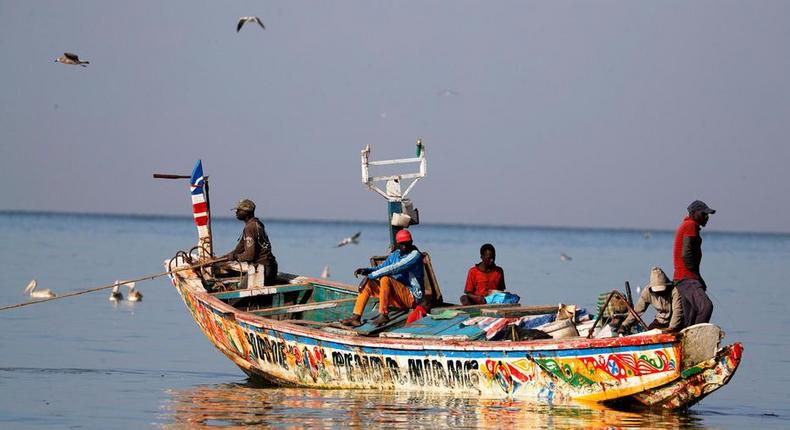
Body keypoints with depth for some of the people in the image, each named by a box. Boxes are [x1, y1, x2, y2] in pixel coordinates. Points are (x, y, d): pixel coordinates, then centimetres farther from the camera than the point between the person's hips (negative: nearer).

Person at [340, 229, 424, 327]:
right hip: (397, 298, 8)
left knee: (385, 279, -29)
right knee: (367, 284, 1)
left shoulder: (415, 255, -14)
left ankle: (384, 315, -27)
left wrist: (370, 276, -23)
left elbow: (393, 269, -23)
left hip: (411, 296, -8)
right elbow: (381, 267, 16)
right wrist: (367, 270, -6)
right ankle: (356, 317, -9)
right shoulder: (395, 254, 13)